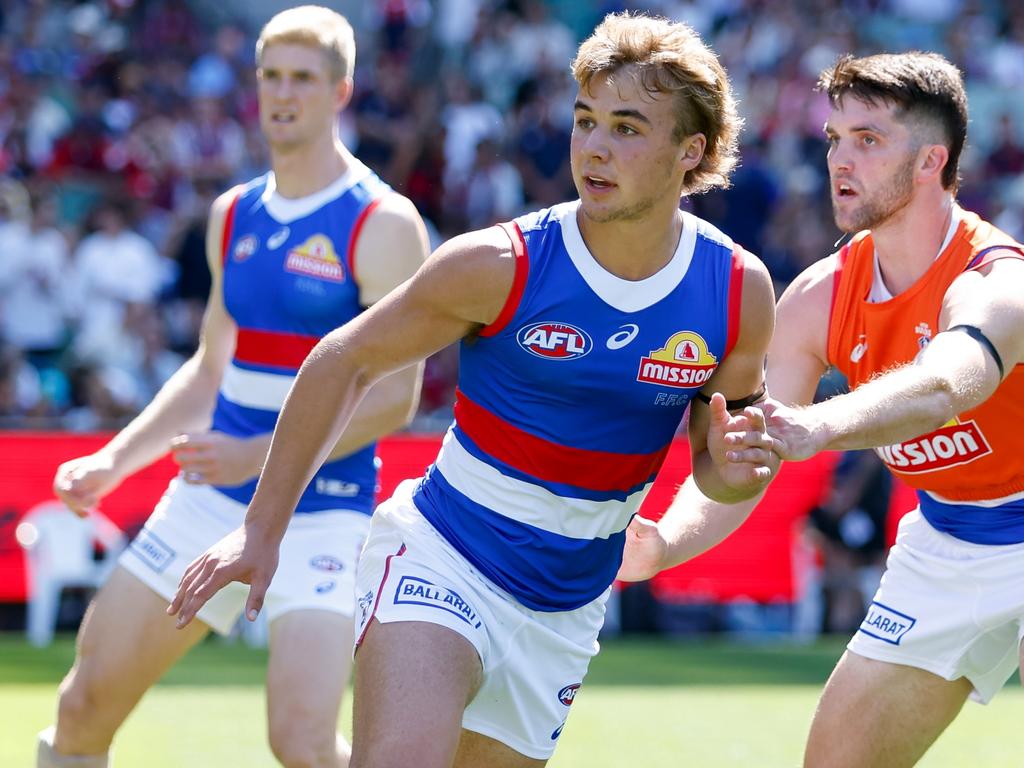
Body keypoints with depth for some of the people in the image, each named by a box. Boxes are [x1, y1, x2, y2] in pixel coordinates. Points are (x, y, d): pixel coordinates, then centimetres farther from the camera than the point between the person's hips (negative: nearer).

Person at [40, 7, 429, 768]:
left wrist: (259, 457, -24)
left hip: (320, 512, -6)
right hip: (210, 501, 6)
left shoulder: (383, 224, -9)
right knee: (84, 704, 4)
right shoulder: (234, 215, 12)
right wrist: (112, 463, 12)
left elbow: (394, 396, -15)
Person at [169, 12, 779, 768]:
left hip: (565, 612, 4)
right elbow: (345, 362, -5)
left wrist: (734, 467, -18)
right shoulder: (500, 265, -17)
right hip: (441, 558, -4)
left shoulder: (739, 289, -8)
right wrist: (262, 530, -5)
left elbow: (715, 462, 7)